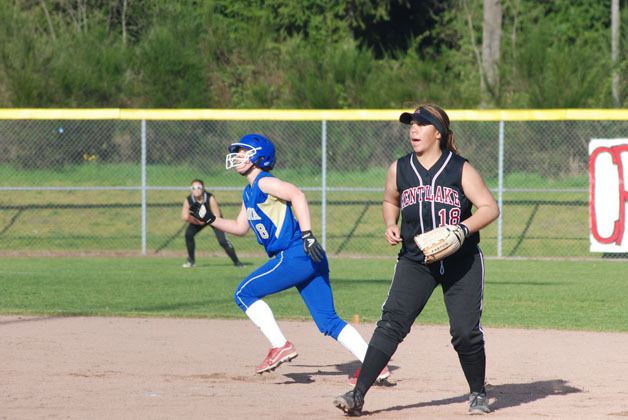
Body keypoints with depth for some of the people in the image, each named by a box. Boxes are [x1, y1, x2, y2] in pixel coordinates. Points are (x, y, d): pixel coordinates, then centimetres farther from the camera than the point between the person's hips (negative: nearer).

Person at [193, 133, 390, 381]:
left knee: (245, 294, -1)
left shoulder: (264, 182, -6)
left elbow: (296, 194, -23)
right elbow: (240, 228, 34)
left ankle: (280, 346, -6)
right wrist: (210, 220, 23)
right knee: (329, 322, 5)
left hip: (296, 255, -10)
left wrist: (307, 234, -31)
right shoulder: (249, 193, 23)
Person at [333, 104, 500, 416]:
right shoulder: (399, 169, 5)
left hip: (462, 262, -2)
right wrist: (391, 226, 3)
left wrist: (463, 229, -21)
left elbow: (490, 208, -5)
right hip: (415, 261, 2)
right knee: (392, 323, -12)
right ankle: (358, 395, -17)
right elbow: (390, 201, 23)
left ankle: (478, 394, 22)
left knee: (466, 332, -2)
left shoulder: (460, 169, -4)